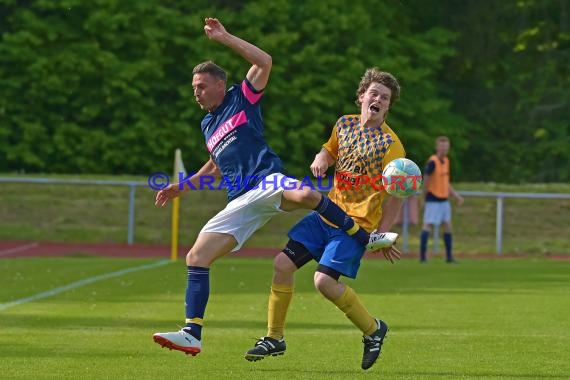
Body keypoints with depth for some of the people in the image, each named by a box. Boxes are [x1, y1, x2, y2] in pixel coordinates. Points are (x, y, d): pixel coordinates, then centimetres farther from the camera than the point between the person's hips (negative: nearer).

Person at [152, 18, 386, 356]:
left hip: (266, 181, -7)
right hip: (241, 201, 7)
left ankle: (365, 239, -22)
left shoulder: (242, 99, 7)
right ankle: (192, 335, -9)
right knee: (196, 257, -7)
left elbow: (264, 61, -8)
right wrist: (183, 186, 38)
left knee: (304, 195, -42)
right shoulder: (207, 125, 27)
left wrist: (224, 37, -6)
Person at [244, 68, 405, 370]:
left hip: (357, 223, -7)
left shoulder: (390, 144, -12)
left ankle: (373, 330, 2)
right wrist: (321, 159, 1)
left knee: (324, 280, -20)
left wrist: (382, 235, -17)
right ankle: (274, 338, 14)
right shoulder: (345, 124, 6)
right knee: (283, 264, 0)